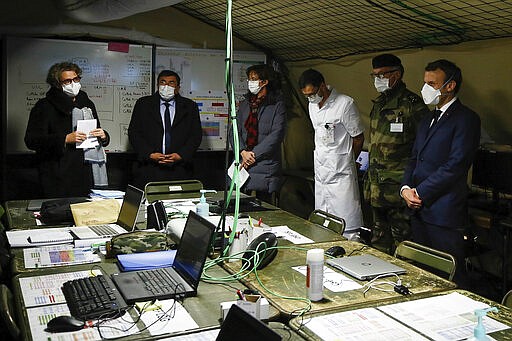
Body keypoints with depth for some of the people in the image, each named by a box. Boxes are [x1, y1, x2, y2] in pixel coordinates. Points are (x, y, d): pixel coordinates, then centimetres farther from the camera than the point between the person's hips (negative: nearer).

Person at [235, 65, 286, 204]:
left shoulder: (277, 105, -2)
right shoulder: (244, 104, 16)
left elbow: (276, 135, -11)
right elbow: (235, 130, 9)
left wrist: (254, 154, -12)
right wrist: (243, 152, -8)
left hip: (266, 166, -5)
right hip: (242, 164, 5)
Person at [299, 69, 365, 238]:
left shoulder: (345, 104, -13)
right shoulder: (313, 105, 10)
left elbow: (358, 138, -5)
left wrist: (346, 162, 7)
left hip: (341, 176, -7)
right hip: (320, 174, 7)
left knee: (348, 229, -5)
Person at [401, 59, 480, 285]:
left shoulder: (466, 118, -8)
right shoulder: (427, 120, 19)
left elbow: (456, 165, -16)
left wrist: (420, 193, -13)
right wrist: (406, 188, 0)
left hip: (444, 214, -8)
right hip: (419, 210, 8)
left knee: (450, 277, -1)